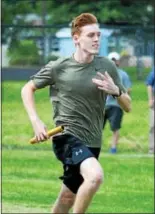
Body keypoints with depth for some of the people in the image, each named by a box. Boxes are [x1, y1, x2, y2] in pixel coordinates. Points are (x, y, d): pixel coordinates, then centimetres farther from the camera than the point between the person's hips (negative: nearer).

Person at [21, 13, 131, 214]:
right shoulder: (59, 67, -5)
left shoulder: (107, 67, 3)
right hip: (67, 136, -5)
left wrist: (116, 90, -14)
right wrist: (36, 121, -4)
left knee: (68, 197, 13)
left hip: (92, 142, 5)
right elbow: (27, 89, 9)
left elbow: (127, 106, 8)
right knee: (95, 175, -31)